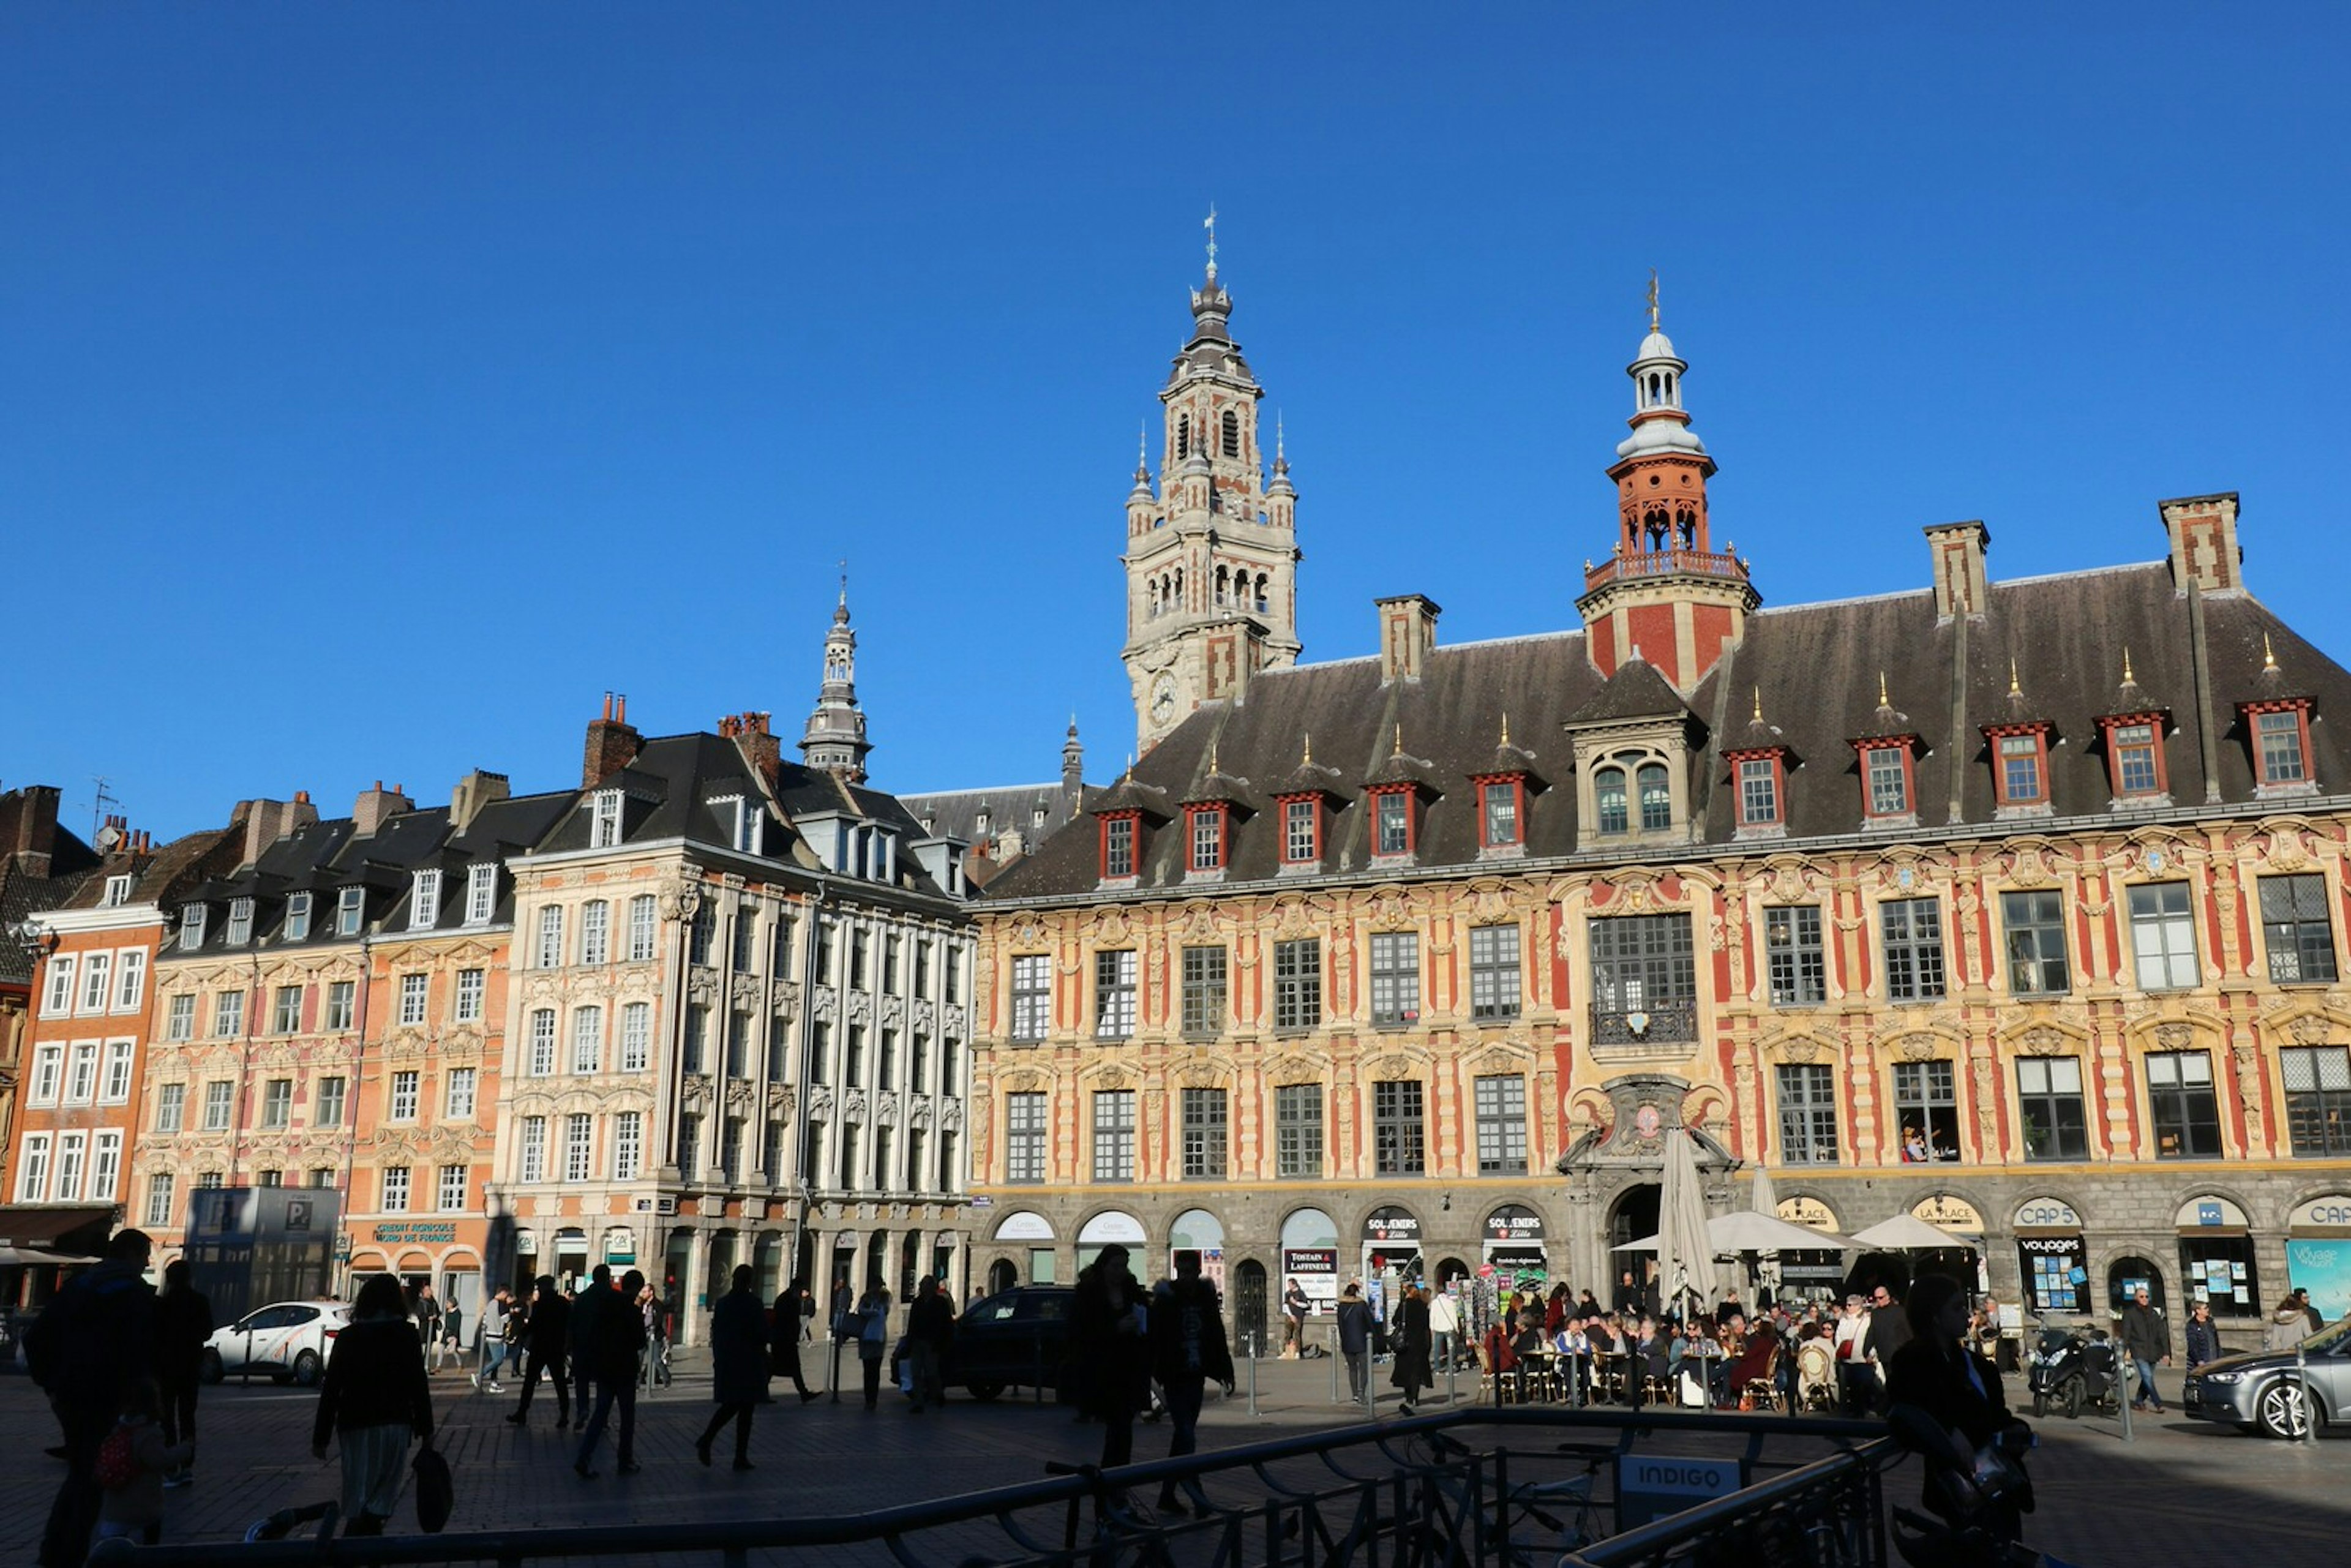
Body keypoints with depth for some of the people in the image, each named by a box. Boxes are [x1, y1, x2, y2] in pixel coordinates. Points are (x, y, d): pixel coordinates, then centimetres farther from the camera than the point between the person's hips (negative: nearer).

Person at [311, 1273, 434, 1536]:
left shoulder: (348, 1336, 2)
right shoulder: (407, 1334, -1)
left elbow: (331, 1389, 0)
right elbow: (418, 1385, -3)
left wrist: (320, 1437, 4)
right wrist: (425, 1428, 3)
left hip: (356, 1425, 1)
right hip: (396, 1424, -1)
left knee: (358, 1496, 7)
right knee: (383, 1492, 8)